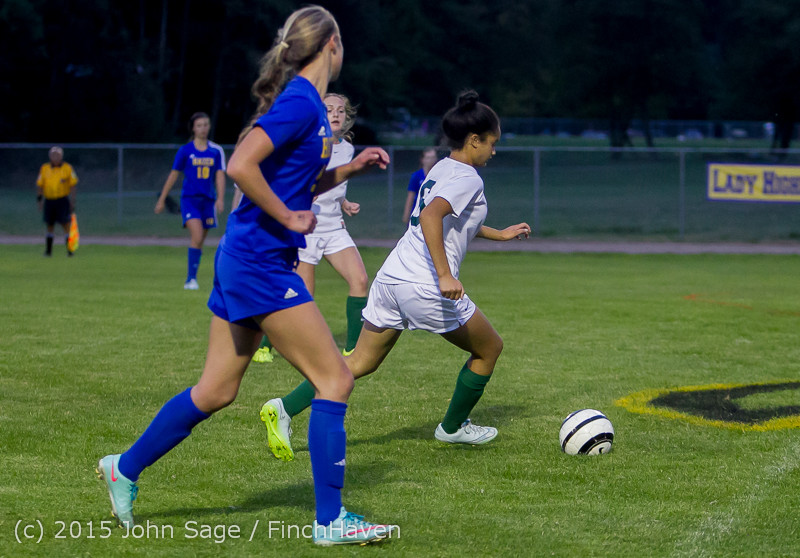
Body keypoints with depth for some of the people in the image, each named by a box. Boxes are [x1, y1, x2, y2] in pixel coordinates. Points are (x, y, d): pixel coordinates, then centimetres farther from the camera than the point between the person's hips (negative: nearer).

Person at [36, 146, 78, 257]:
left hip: (62, 200, -3)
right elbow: (39, 185, 10)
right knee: (49, 225, 7)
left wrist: (72, 202, -3)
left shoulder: (67, 168, 0)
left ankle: (69, 249, -9)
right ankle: (48, 250, 13)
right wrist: (39, 199, 2)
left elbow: (72, 185, 1)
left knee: (66, 224, -9)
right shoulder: (44, 168, 6)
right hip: (49, 200, 3)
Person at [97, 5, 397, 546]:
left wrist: (351, 168, 16)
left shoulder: (307, 104, 14)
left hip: (242, 260, 10)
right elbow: (241, 165, -26)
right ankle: (331, 521, -3)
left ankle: (126, 469, 26)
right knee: (335, 380, -6)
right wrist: (289, 219, -18)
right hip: (261, 263, -10)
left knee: (217, 391, 16)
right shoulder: (301, 102, -15)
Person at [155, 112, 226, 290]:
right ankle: (191, 278, -20)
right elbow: (173, 175, 7)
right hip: (189, 199, -3)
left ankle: (190, 281, 17)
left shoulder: (216, 151, 7)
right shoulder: (185, 151, 2)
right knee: (197, 235, -22)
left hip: (208, 200, 3)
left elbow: (220, 175, 4)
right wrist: (162, 199, 9)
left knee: (199, 242, 7)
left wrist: (220, 199, -10)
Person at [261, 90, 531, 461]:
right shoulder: (467, 178, -9)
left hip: (391, 277, 9)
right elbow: (430, 217, -26)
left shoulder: (441, 169, 20)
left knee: (360, 364, 9)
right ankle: (453, 427, 26)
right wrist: (445, 276, -30)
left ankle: (285, 408, -8)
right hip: (425, 288, -8)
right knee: (489, 348, 14)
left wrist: (499, 234, 43)